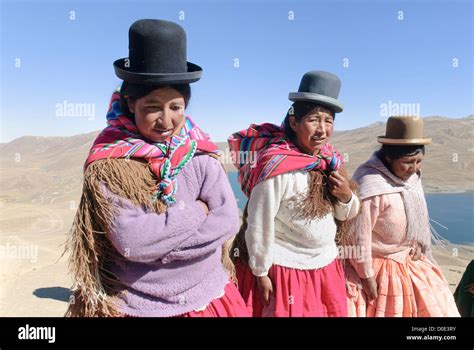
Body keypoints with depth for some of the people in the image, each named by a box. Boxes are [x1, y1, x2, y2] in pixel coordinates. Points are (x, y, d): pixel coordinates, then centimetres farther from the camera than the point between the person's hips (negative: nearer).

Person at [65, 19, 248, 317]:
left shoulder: (200, 152, -8)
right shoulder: (109, 162, -15)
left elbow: (228, 220, -14)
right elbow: (130, 240, -23)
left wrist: (157, 247, -18)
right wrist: (197, 211, -16)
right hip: (138, 305, -2)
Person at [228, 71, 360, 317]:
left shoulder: (331, 159, -3)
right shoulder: (277, 165, -24)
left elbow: (345, 215, 8)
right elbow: (258, 226, -17)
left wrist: (346, 197, -13)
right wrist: (261, 273, -9)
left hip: (326, 267, 7)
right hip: (284, 270, -6)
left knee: (332, 311, 21)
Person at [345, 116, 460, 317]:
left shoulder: (412, 175, -2)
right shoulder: (370, 185, -30)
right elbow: (358, 235, -26)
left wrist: (419, 244, 2)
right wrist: (367, 276, -17)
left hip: (409, 262, 8)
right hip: (380, 266, -8)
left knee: (432, 306, 19)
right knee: (389, 309, 6)